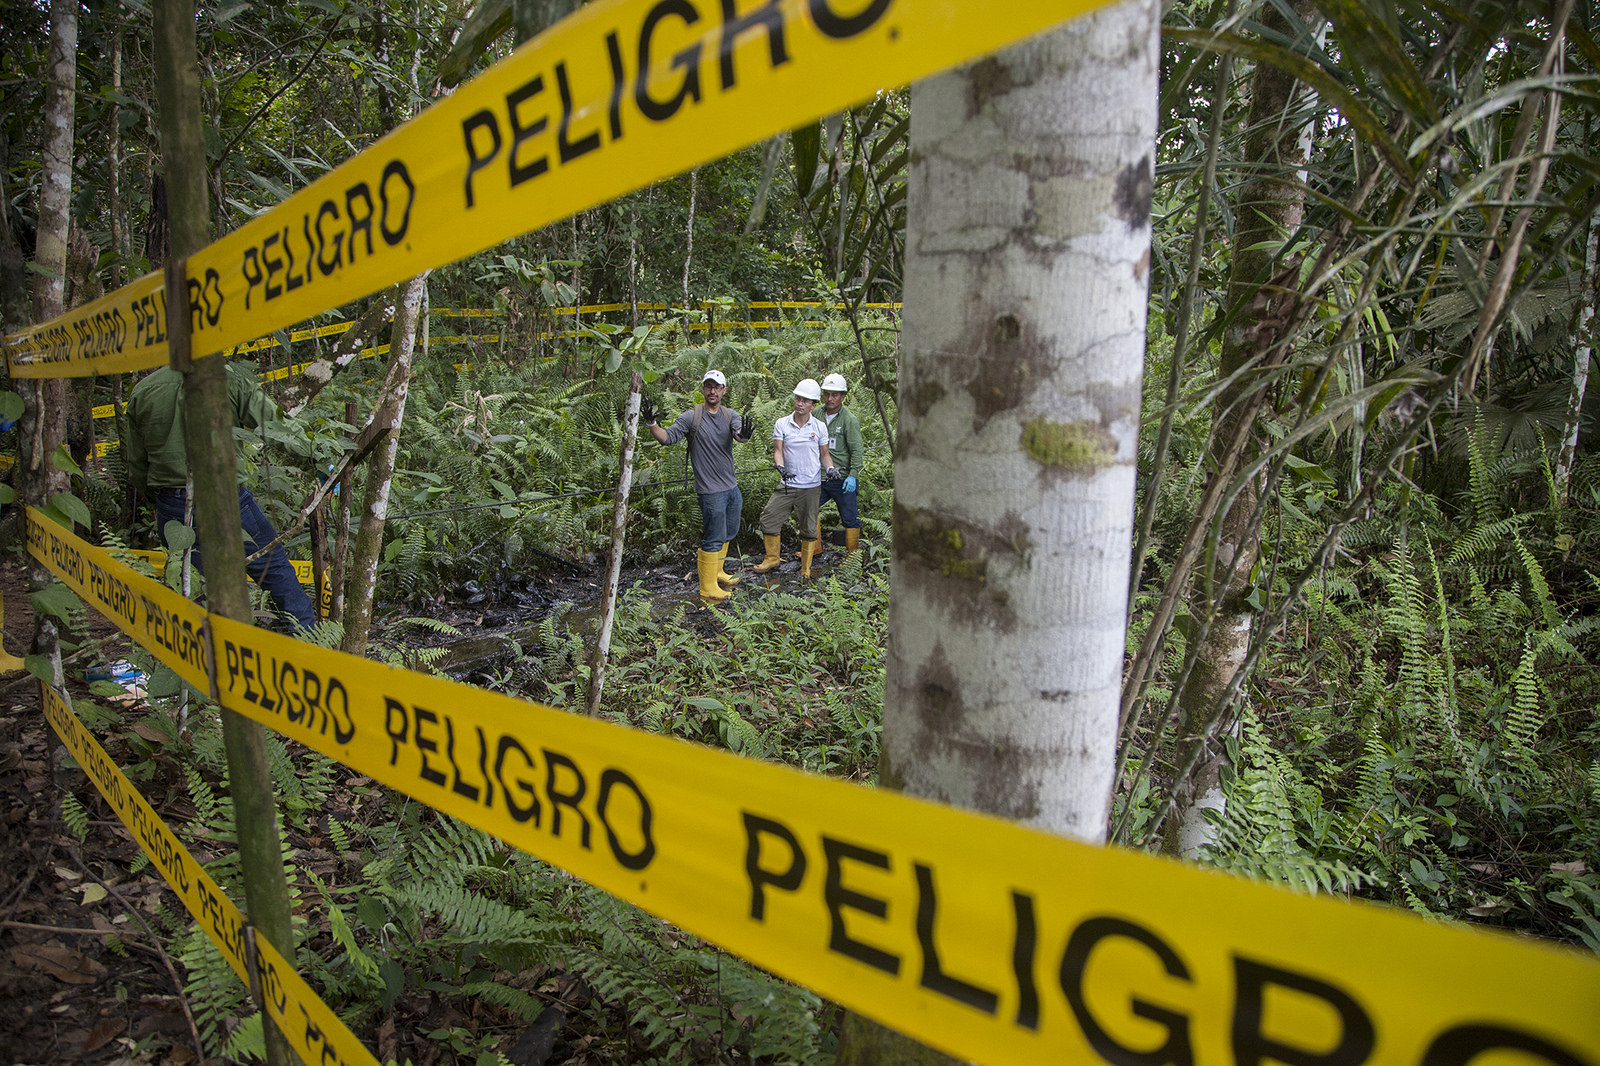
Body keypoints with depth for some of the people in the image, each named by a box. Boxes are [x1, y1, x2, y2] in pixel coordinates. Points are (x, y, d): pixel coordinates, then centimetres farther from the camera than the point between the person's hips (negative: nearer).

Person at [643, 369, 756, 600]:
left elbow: (739, 434, -17)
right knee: (714, 538, -4)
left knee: (728, 534, 20)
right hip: (710, 490, -6)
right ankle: (707, 587, 8)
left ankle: (717, 572, 40)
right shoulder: (692, 417, -8)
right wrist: (651, 423, -33)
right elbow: (667, 437, -13)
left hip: (732, 486, 6)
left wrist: (744, 434, -42)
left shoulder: (731, 415, 4)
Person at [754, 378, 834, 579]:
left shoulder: (819, 427, 2)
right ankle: (772, 557, 23)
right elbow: (778, 451, -3)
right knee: (768, 518, 0)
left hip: (811, 487, -1)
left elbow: (824, 454, 10)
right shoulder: (782, 424, 1)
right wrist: (780, 466, -23)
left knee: (809, 529, 4)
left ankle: (806, 569, 20)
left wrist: (830, 468, -10)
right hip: (786, 485, 1)